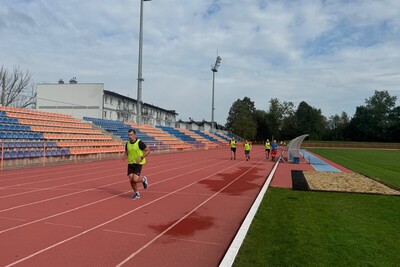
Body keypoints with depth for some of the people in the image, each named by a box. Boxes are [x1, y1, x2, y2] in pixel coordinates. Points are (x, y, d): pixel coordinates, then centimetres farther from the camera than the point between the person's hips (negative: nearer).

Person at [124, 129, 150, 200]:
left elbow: (148, 150, -10)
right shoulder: (127, 144, 3)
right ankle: (137, 193, 21)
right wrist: (125, 156, -8)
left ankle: (143, 180, 18)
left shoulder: (139, 143, -15)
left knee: (135, 180, -16)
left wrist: (141, 158, -21)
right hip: (130, 164, 5)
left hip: (138, 164, -5)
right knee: (131, 180, 0)